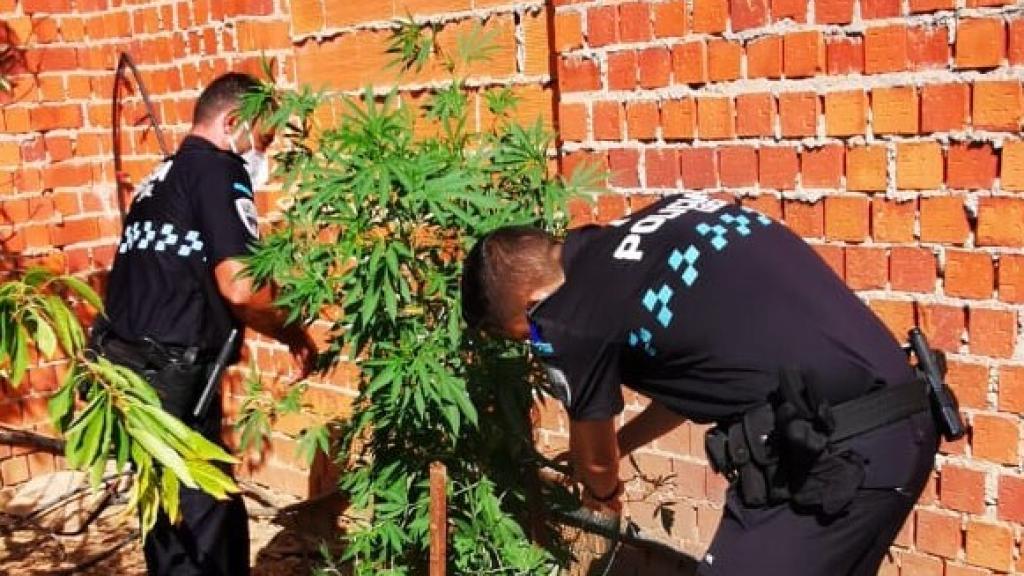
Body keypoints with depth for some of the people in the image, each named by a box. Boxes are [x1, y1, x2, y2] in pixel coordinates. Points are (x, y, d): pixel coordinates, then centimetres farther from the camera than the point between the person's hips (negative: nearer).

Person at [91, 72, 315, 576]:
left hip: (126, 368, 9)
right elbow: (239, 287, -18)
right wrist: (295, 336, -1)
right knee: (207, 519, -2)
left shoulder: (162, 177, 20)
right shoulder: (217, 169, -7)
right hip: (169, 377, -9)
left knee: (171, 510, 18)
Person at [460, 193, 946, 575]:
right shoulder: (658, 224, 16)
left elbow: (594, 459, 13)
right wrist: (621, 444, 42)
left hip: (828, 458, -9)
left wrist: (601, 493, 36)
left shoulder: (568, 317, -6)